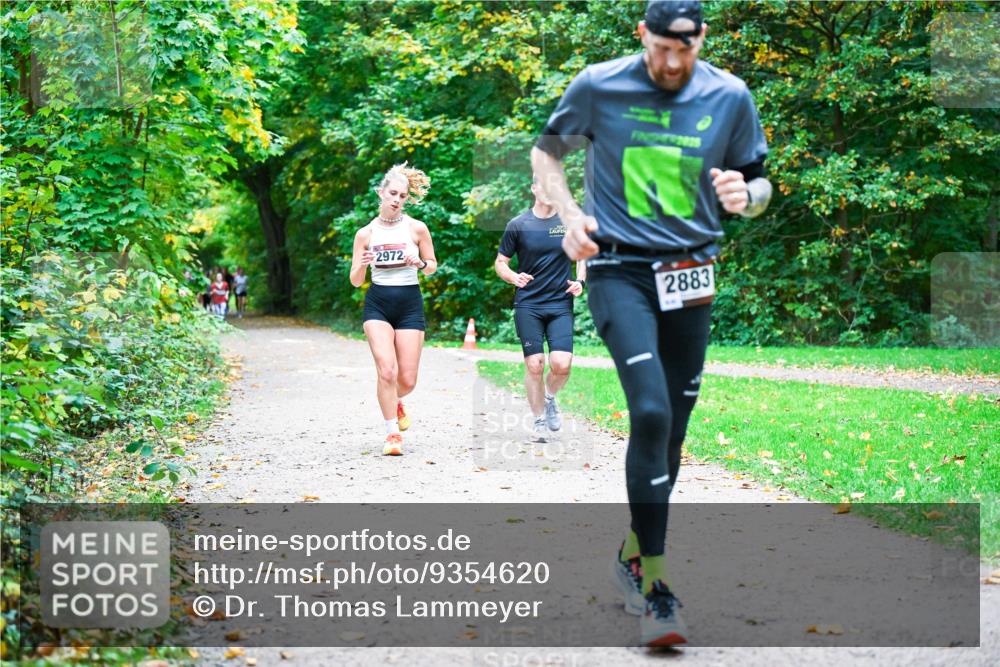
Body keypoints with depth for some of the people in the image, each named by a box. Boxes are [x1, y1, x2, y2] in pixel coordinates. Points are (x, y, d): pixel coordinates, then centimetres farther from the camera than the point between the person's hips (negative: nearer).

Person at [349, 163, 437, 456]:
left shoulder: (417, 228, 1)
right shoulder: (365, 234, 2)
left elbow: (433, 266, 12)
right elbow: (355, 281, 5)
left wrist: (420, 263, -11)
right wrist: (362, 264, -17)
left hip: (410, 303, 1)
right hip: (378, 303, -1)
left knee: (408, 379, -1)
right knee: (387, 370, -19)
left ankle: (394, 403, 36)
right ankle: (392, 433, -5)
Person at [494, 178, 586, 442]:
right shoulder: (518, 225, 0)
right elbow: (500, 263, 5)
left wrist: (580, 281, 0)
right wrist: (514, 277, -16)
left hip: (561, 304, 1)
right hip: (528, 304, -1)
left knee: (561, 364, -12)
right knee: (534, 365, -2)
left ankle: (550, 398, 20)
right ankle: (539, 421, 16)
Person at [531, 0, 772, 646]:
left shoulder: (730, 97, 1)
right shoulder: (598, 86, -4)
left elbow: (759, 183, 11)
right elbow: (547, 151, 12)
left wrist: (746, 194, -13)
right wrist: (571, 214, -5)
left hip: (690, 277, 3)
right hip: (619, 271, -3)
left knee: (671, 429, 9)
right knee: (651, 412, -20)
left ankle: (635, 554, 30)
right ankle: (654, 582, -14)